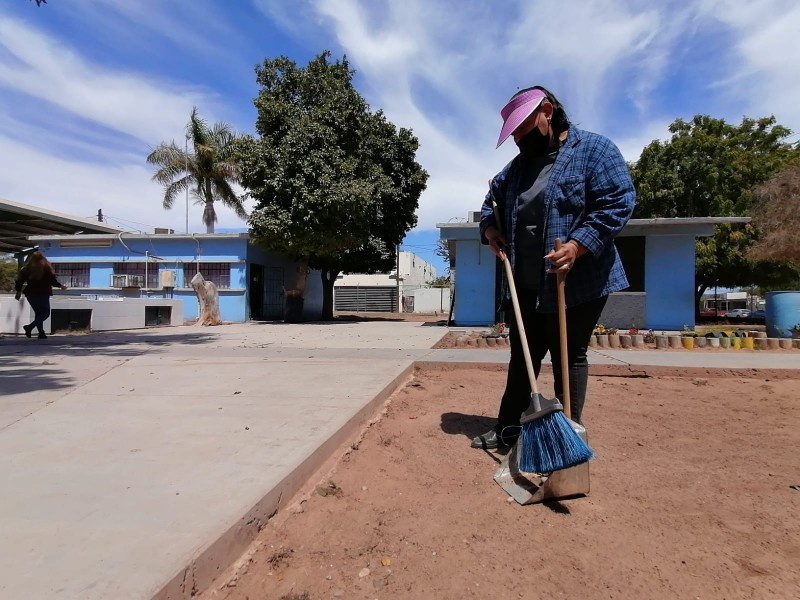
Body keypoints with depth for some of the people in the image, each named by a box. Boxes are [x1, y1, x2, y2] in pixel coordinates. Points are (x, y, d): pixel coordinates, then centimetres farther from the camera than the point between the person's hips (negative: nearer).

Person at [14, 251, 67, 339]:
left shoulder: (27, 268, 5)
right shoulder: (46, 267, -6)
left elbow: (20, 280, 6)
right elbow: (52, 280, -8)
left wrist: (18, 291, 21)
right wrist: (61, 286, 9)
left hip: (31, 294, 5)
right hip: (43, 294, -5)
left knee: (38, 313, 14)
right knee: (45, 313, 2)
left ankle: (41, 333, 10)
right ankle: (30, 327, -18)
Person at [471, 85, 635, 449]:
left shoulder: (595, 149, -5)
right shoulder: (518, 165, 15)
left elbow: (619, 202, -14)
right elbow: (492, 200, 25)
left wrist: (577, 246, -25)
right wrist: (490, 230, 4)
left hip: (577, 284, -6)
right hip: (524, 285, 7)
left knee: (570, 358, 5)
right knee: (522, 357, 14)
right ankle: (508, 429, 27)